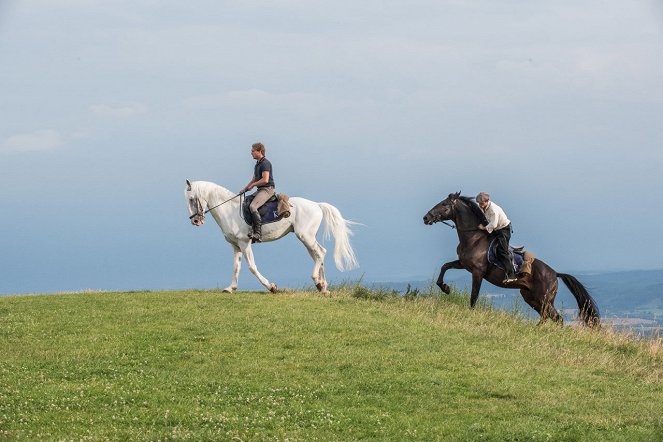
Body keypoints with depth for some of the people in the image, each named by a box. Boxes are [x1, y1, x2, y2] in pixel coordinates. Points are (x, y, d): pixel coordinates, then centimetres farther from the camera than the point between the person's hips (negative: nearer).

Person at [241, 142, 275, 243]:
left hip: (267, 189, -11)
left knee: (252, 206, -29)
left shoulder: (265, 163, -12)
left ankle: (258, 232, -32)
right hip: (260, 190, 11)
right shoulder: (257, 164, 20)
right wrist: (245, 189, 16)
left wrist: (252, 185, -10)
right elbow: (254, 179, 28)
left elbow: (265, 180, -21)